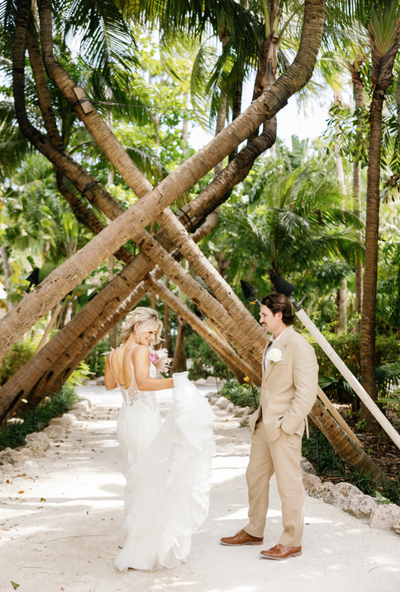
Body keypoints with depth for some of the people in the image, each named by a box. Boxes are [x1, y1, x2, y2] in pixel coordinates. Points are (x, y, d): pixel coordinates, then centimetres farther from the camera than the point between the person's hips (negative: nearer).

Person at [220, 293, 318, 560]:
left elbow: (307, 393, -20)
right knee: (255, 477, 17)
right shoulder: (272, 344, 13)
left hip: (284, 428, -9)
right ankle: (254, 532, 33)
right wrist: (261, 417, 14)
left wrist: (286, 425, -19)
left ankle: (292, 543, 15)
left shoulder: (299, 346, -16)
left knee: (289, 484, 2)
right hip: (263, 424, 10)